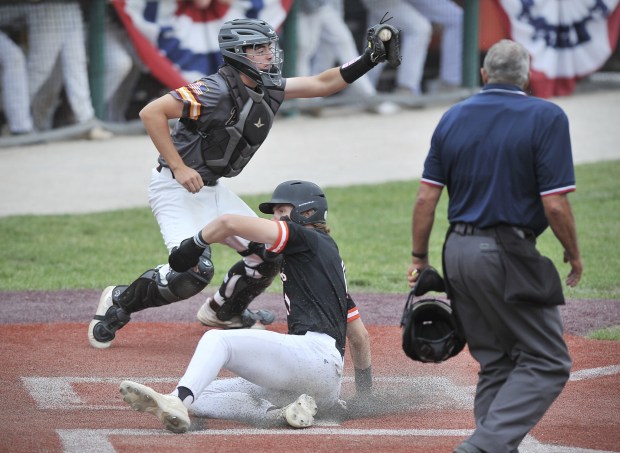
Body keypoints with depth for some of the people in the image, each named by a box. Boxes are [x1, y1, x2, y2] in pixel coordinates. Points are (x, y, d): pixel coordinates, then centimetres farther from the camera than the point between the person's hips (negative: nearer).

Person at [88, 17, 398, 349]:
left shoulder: (269, 88, 3)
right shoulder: (217, 90, -23)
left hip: (212, 191, 9)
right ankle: (120, 302, -2)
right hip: (176, 186, -9)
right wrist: (178, 167, -26)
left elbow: (322, 84, 8)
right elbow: (151, 112, -26)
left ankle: (223, 311, 33)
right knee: (194, 271, -24)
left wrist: (369, 60, -2)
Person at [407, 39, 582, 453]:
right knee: (547, 362, -1)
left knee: (496, 364, 15)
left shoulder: (452, 118, 8)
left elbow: (426, 198, 6)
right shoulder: (546, 118, -7)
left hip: (459, 251, 6)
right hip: (508, 259, -6)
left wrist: (419, 258, 15)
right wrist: (574, 254, 1)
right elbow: (555, 204, -14)